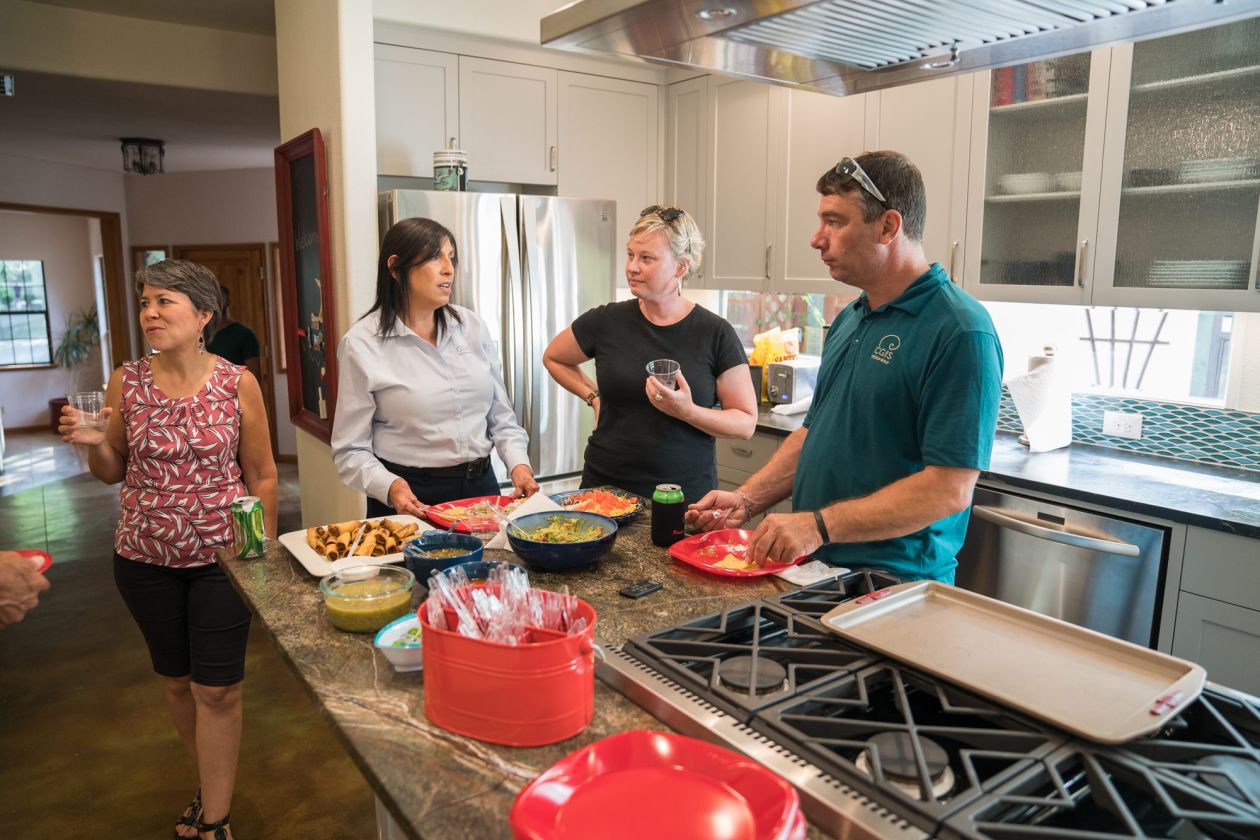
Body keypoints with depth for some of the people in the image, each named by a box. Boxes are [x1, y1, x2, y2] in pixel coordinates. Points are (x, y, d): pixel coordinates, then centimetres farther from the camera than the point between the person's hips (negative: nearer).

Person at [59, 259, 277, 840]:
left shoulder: (238, 384, -9)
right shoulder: (125, 383, -3)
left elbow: (262, 478, -2)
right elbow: (114, 472, 8)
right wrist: (92, 443, -13)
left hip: (221, 555, -3)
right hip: (145, 558, 3)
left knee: (217, 688, 2)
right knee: (176, 678, 17)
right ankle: (211, 787, 38)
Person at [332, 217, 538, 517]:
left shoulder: (473, 326, 3)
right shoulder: (361, 344, -9)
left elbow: (500, 417, 9)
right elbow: (350, 450, -7)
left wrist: (518, 463, -7)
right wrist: (390, 487, -24)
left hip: (481, 487, 4)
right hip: (412, 499, -3)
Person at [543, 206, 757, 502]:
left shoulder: (715, 333, -8)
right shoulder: (606, 321, -3)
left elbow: (746, 423, -6)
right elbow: (552, 358, 17)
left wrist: (688, 412, -22)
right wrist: (594, 396, 5)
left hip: (687, 493, -1)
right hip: (605, 486, 2)